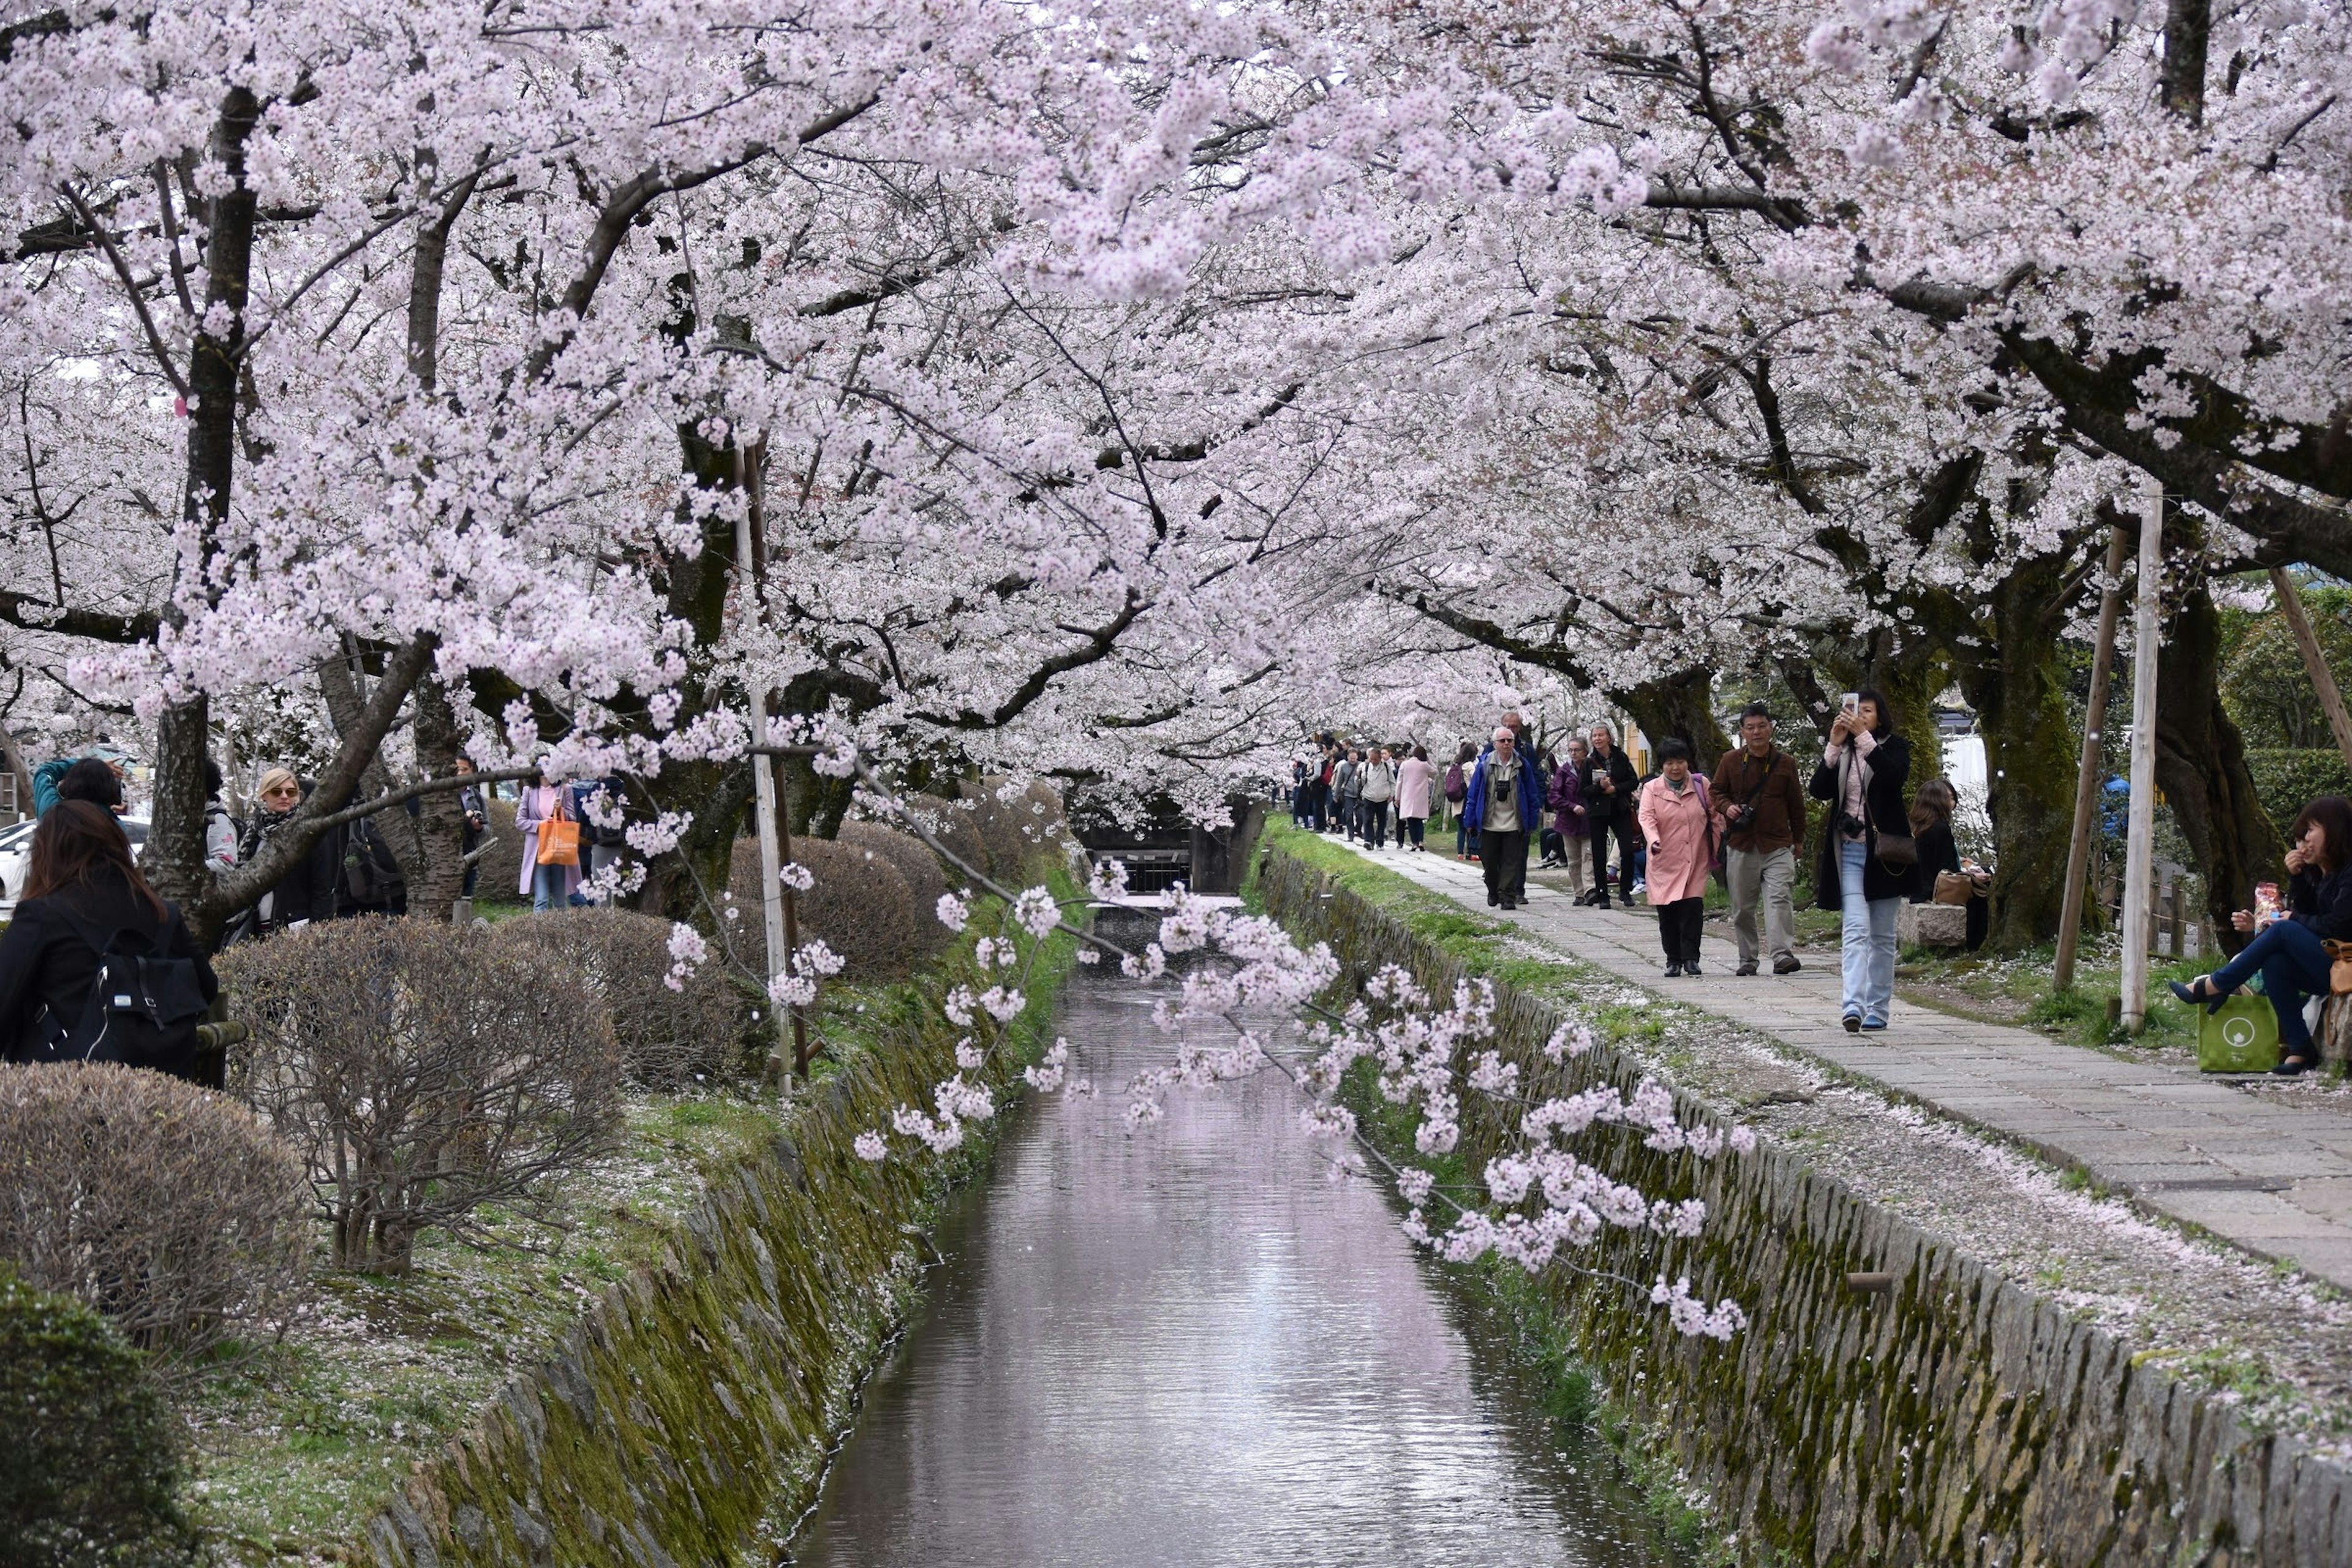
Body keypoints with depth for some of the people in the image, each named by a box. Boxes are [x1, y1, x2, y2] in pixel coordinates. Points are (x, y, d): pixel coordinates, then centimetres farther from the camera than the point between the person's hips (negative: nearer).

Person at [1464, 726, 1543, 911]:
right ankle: (1493, 892, 30)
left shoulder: (1522, 766, 1)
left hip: (1514, 824, 0)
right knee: (1489, 861, 9)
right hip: (1489, 824, 0)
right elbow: (1474, 794, 3)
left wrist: (1532, 819, 4)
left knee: (1512, 861, -3)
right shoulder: (1484, 765, -1)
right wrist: (1470, 821, 2)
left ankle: (1508, 897, -1)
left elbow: (1532, 794, 7)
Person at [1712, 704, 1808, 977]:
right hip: (1741, 845, 1)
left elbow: (1796, 804, 13)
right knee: (1742, 907, 7)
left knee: (1780, 899, -16)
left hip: (1778, 846, -1)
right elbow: (1716, 790, 13)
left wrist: (1798, 840, 17)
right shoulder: (1731, 761, 4)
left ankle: (1783, 955, -21)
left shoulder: (1785, 763, 5)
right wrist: (1726, 807, -9)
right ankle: (1747, 959, 18)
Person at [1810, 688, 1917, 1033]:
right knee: (1856, 929, -13)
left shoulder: (1894, 747, 3)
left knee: (1882, 935, 6)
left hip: (1884, 850, -1)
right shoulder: (1842, 752, 11)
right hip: (1851, 851, 1)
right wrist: (1834, 747, -11)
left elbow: (1895, 777, -19)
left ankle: (1878, 1008, 11)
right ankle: (1853, 1005, -25)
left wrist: (1864, 738, -22)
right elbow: (1819, 790, -1)